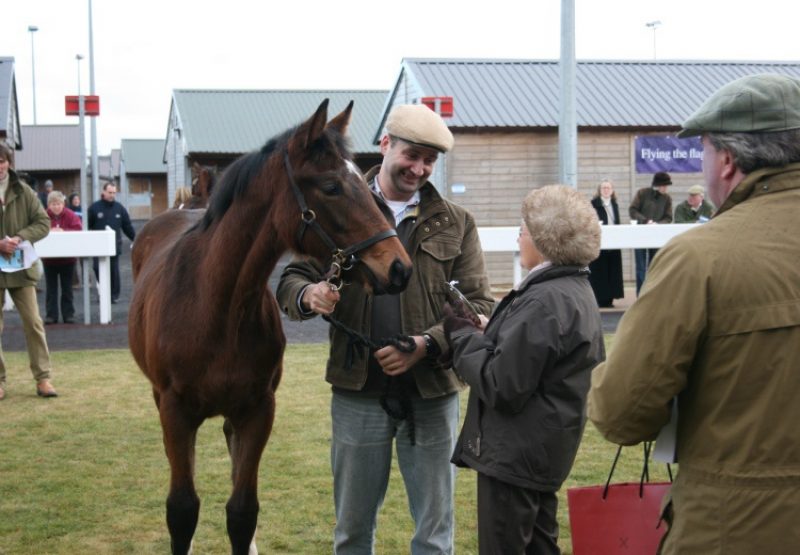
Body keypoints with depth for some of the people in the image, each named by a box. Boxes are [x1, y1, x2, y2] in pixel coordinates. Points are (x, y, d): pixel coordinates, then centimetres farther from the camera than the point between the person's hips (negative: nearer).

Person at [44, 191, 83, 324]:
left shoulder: (71, 215, -3)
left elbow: (78, 230, -13)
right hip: (49, 258, 0)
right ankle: (51, 315, 9)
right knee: (51, 289, 5)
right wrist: (49, 231, -26)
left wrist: (63, 231, -23)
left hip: (68, 258, 0)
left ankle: (68, 314, 13)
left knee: (67, 288, 8)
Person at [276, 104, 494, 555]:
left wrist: (426, 344, -19)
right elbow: (291, 277, 5)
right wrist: (309, 295, -20)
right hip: (358, 393, 0)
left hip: (433, 394, 0)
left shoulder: (456, 223, 4)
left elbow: (480, 304, -2)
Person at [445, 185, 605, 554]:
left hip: (515, 454, -10)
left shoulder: (543, 302, -23)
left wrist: (461, 333, -11)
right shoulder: (577, 292, 10)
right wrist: (473, 335, 6)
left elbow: (502, 387, -24)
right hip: (546, 450, 10)